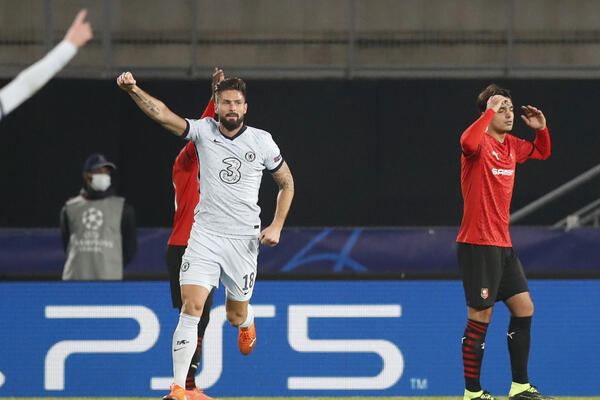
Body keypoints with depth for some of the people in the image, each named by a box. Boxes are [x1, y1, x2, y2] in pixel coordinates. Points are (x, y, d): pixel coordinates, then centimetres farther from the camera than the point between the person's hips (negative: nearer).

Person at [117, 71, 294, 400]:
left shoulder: (262, 141, 0)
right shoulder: (204, 131, -1)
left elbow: (287, 184, 12)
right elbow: (162, 114, -15)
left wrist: (277, 225, -1)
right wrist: (133, 90, -32)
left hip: (244, 240, 1)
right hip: (205, 234, -1)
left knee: (236, 316, 11)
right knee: (192, 306, -16)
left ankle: (247, 324, 52)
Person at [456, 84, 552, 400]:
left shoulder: (511, 145, 12)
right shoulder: (481, 143, -13)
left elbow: (541, 153, 31)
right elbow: (467, 143, -39)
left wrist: (541, 129, 12)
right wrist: (489, 111, -31)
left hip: (502, 244, 9)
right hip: (478, 244, -9)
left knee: (524, 309, 10)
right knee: (480, 318, -6)